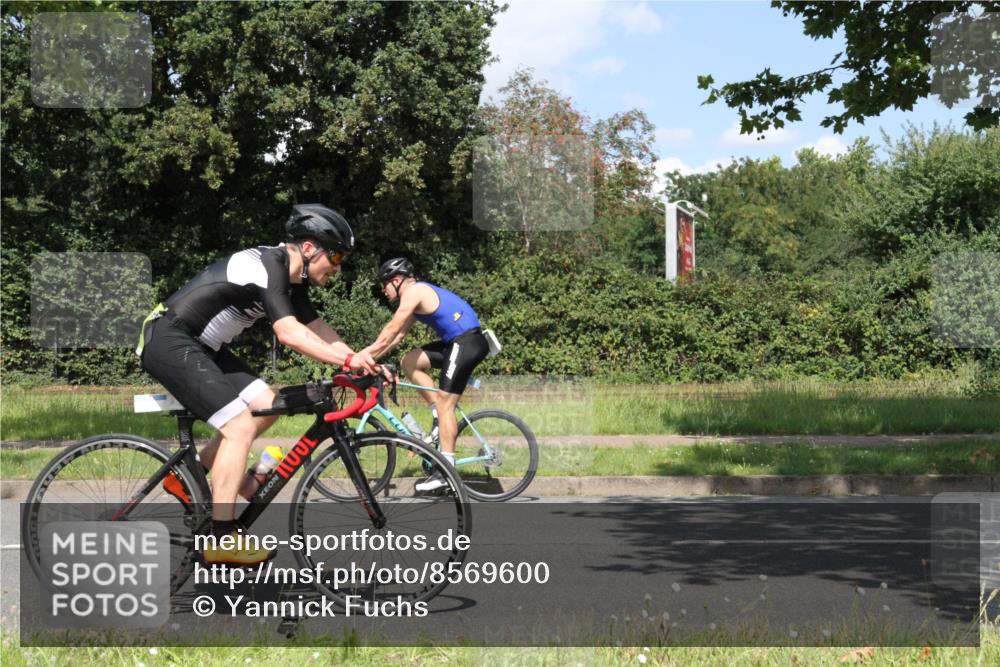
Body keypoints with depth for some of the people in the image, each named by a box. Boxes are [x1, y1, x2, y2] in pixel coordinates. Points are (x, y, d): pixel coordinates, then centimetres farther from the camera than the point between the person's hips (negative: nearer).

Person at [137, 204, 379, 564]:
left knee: (265, 407, 4)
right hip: (169, 342, -10)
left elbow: (317, 329, 9)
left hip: (199, 345, 10)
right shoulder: (267, 265, -21)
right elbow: (288, 332, -30)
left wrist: (360, 359, -4)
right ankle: (222, 541, -14)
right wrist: (347, 360, -34)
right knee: (240, 425, -16)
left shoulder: (292, 278, 10)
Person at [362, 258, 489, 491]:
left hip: (466, 343, -10)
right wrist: (369, 354, 17)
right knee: (409, 362, 11)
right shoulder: (419, 293, 20)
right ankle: (440, 416, 10)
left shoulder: (413, 291, -9)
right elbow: (397, 334, 22)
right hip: (457, 342, 10)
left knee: (444, 404, -8)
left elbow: (390, 332, -10)